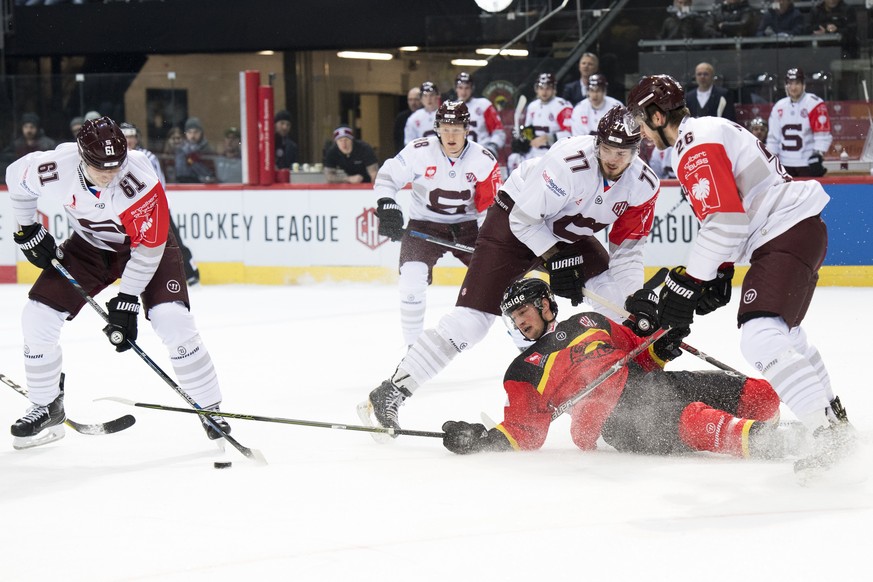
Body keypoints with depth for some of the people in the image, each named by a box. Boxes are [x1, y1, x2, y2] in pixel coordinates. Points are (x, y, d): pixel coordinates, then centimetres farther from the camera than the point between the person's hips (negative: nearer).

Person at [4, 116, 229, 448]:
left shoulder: (140, 180, -36)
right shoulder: (55, 167, -27)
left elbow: (148, 246, -28)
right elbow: (16, 177, -2)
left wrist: (126, 301, -27)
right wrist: (28, 231, 1)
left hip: (147, 243, -4)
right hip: (90, 244, 4)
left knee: (172, 320, -23)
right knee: (38, 316, -6)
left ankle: (210, 409, -10)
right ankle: (46, 408, 13)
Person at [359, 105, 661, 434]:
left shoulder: (644, 185, -14)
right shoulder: (571, 162, -32)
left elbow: (626, 247, -6)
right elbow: (524, 218, -24)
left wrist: (636, 302, -16)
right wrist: (555, 260, -25)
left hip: (568, 233, 7)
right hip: (514, 223, -7)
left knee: (619, 296, -8)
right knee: (472, 318, -18)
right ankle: (387, 395, -17)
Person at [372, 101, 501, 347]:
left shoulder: (483, 159, -11)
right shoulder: (419, 151, -16)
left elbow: (492, 204, -6)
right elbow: (387, 177, -6)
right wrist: (387, 206, -21)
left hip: (467, 224, 2)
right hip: (424, 224, -2)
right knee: (412, 277, -23)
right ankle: (414, 345, -6)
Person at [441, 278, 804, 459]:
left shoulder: (589, 323, 25)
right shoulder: (524, 372, 15)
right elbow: (525, 432, 7)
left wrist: (661, 346, 7)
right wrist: (483, 439, -10)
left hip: (651, 382, 6)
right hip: (616, 418, -5)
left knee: (759, 395, -9)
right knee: (693, 420, -38)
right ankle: (759, 441, -50)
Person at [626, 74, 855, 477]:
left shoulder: (697, 147, -15)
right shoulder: (707, 132, 19)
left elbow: (724, 219, -23)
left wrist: (688, 282, -18)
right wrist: (720, 275, 19)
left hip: (787, 236, -12)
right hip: (798, 230, 12)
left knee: (761, 338, -22)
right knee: (784, 331, 28)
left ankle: (830, 430, -27)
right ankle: (832, 411, 42)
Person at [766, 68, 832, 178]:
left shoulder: (814, 104, -8)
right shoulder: (779, 107, 10)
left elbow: (822, 134, -12)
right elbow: (773, 136, 14)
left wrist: (819, 154, -22)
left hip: (808, 163, -6)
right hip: (786, 164, 6)